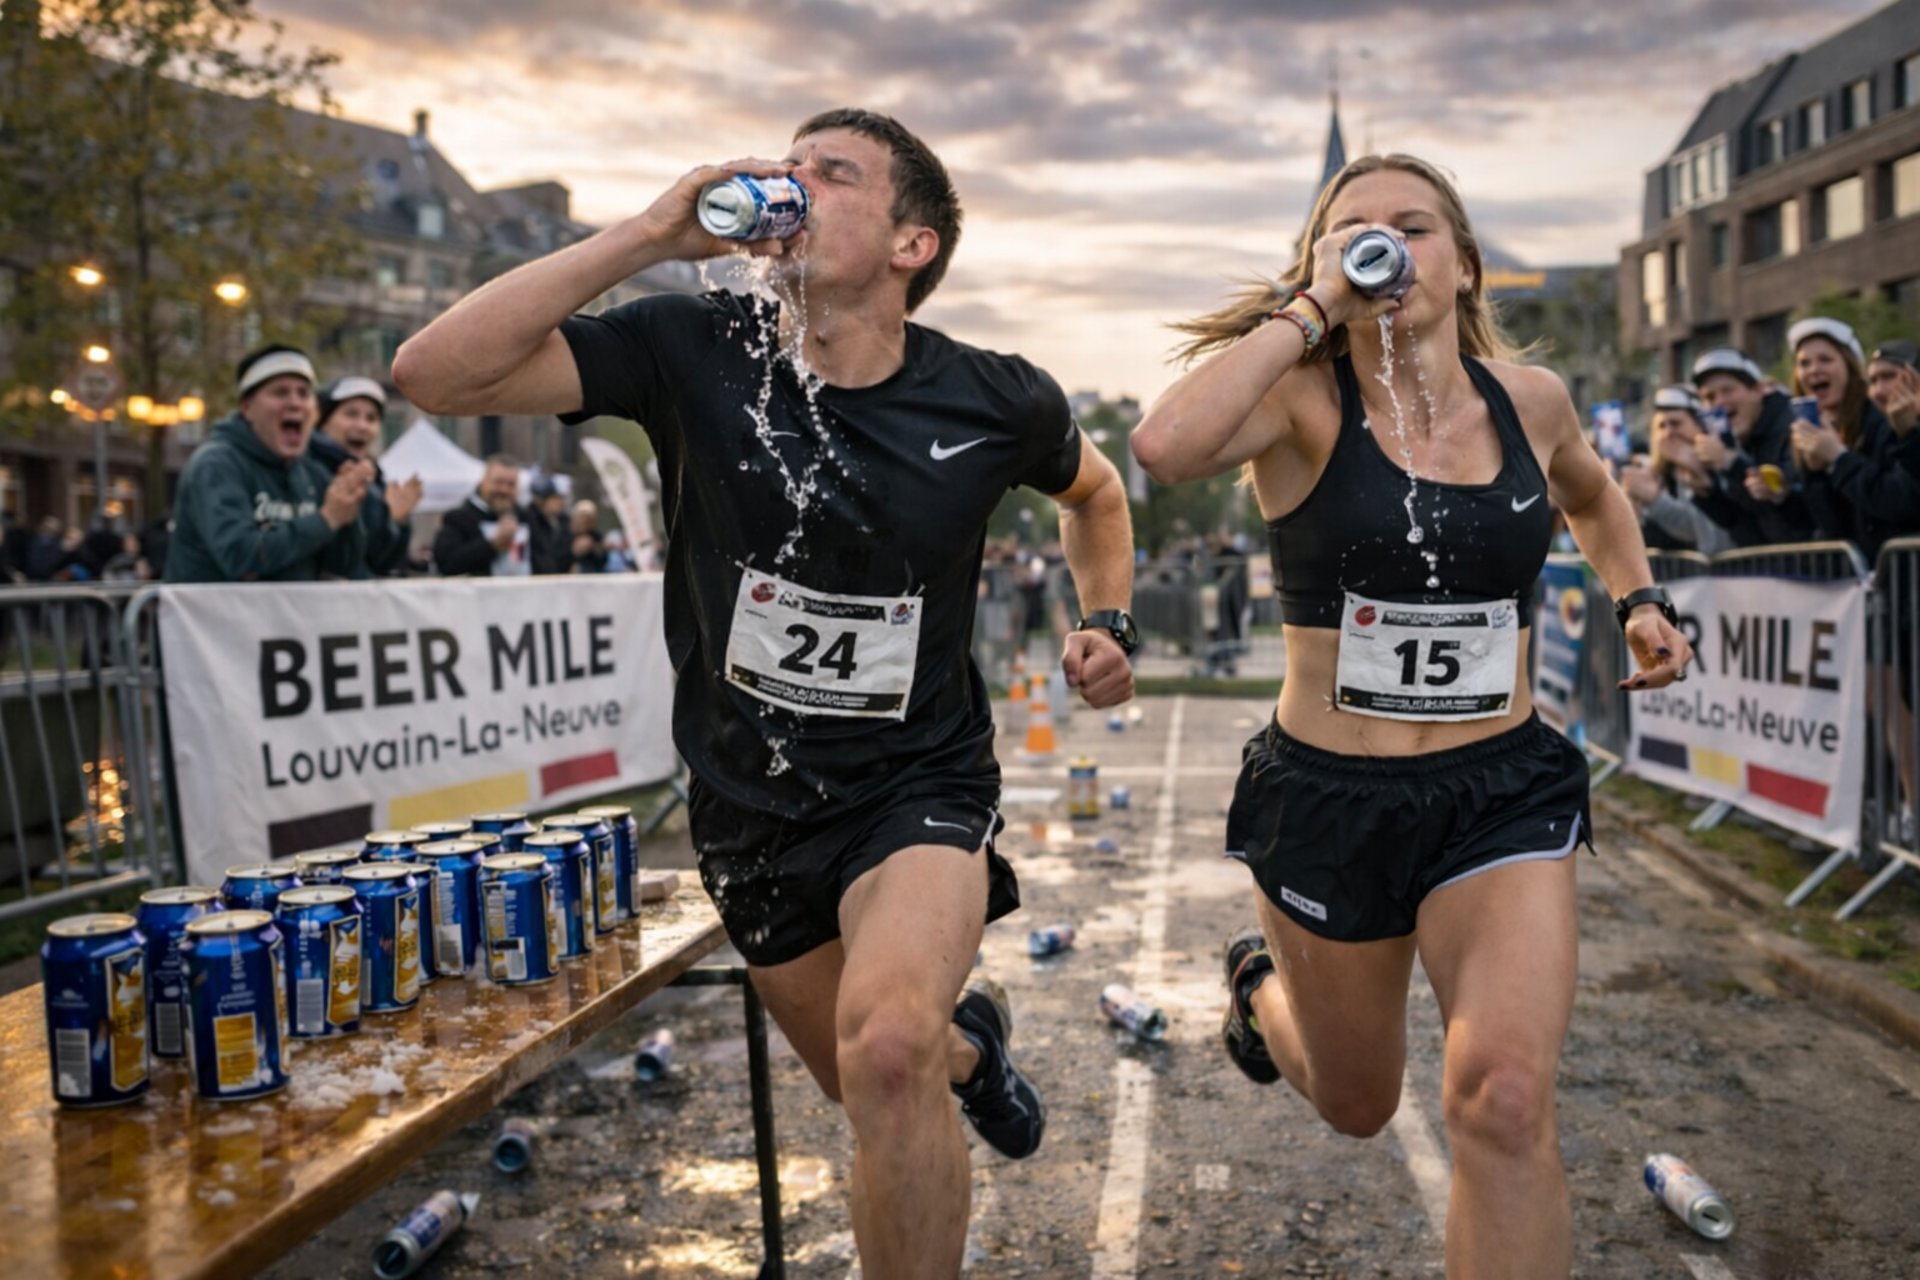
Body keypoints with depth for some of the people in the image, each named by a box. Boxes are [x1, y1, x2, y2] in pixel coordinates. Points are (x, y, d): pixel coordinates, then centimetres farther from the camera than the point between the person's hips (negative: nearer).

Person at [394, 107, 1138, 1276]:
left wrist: (1109, 623, -2)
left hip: (920, 786, -2)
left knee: (888, 1051, -32)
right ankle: (969, 1038, 55)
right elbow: (434, 374, -24)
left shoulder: (996, 402, -10)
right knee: (876, 1087, 20)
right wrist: (649, 235, -26)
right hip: (752, 799, 2)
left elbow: (1096, 487, 13)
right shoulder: (693, 353, -13)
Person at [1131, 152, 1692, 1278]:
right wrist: (1312, 305, -24)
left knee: (1506, 1101, -19)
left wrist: (1642, 601, 9)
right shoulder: (1303, 399, -12)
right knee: (1356, 1107, 19)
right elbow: (1164, 448, -35)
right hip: (1329, 795, -2)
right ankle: (1261, 982, 54)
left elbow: (1594, 495, 25)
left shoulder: (1531, 399, 1)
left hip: (1502, 794, 2)